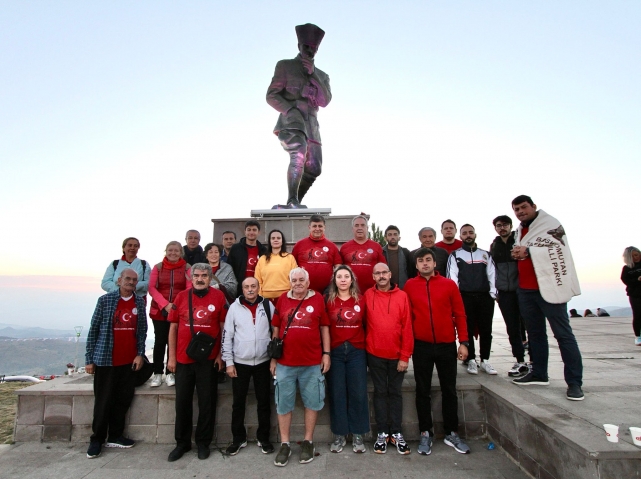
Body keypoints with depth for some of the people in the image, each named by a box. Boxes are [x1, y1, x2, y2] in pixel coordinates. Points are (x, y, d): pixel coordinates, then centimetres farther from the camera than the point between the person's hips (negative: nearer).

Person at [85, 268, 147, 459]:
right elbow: (93, 330, -2)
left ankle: (115, 436, 24)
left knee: (124, 399, 9)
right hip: (105, 360, -3)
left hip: (129, 361, 3)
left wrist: (140, 354, -2)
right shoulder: (105, 300, -5)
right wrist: (89, 359, -3)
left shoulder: (140, 302, 4)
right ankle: (97, 439, 22)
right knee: (103, 401, 5)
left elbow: (142, 330, 6)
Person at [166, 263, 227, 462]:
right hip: (183, 358, 2)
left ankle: (203, 443, 25)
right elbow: (173, 327, 5)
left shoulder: (218, 296, -4)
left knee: (207, 402, 8)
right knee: (182, 401, 13)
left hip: (209, 359, -2)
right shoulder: (181, 297, 2)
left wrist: (221, 354, -5)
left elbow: (224, 327, -2)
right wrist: (171, 357, 2)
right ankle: (182, 443, 30)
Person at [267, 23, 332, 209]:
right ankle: (292, 201, -34)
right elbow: (271, 96, 4)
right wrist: (291, 110, -13)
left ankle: (295, 203, 10)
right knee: (299, 156, -30)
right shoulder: (285, 65, 13)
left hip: (311, 125, 5)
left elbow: (324, 101, 7)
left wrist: (313, 74, -3)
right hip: (291, 121, -5)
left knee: (313, 169, -3)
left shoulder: (322, 76, 25)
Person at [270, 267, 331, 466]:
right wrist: (273, 358, 7)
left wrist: (326, 353, -1)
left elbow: (324, 328, 4)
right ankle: (285, 444, 24)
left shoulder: (318, 299, -1)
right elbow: (276, 330, 8)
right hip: (285, 362, 1)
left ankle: (308, 442, 27)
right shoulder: (282, 300, 3)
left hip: (312, 362, -1)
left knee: (312, 402, 10)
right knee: (283, 404, 9)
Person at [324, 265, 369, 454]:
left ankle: (357, 435, 20)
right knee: (336, 393, 6)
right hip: (335, 352, 0)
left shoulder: (360, 300, 5)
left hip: (356, 351, 1)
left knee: (358, 393, 4)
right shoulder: (328, 300, 2)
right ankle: (339, 435, 21)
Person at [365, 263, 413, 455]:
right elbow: (364, 323, 3)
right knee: (380, 392, 11)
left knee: (395, 392, 12)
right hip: (375, 354, 0)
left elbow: (407, 328, -5)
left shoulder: (402, 296, -4)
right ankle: (382, 433, 23)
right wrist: (365, 347, -2)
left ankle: (396, 433, 25)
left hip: (397, 355, 0)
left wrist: (405, 356, -7)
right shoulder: (368, 295, -2)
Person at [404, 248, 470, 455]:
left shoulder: (449, 284, 0)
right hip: (421, 346, 0)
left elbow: (459, 314, 2)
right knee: (423, 391, 9)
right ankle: (425, 433, 24)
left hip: (447, 345, 1)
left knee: (449, 390, 12)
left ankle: (452, 433, 28)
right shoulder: (409, 286, 0)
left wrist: (463, 342, -2)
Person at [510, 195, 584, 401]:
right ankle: (539, 374, 23)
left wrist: (528, 251, -17)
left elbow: (557, 250, -17)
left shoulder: (550, 224, -6)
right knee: (535, 333, 13)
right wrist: (517, 253, 6)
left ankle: (574, 382, 1)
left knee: (563, 334, -5)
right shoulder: (519, 231, 17)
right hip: (525, 290, 8)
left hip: (549, 287, -8)